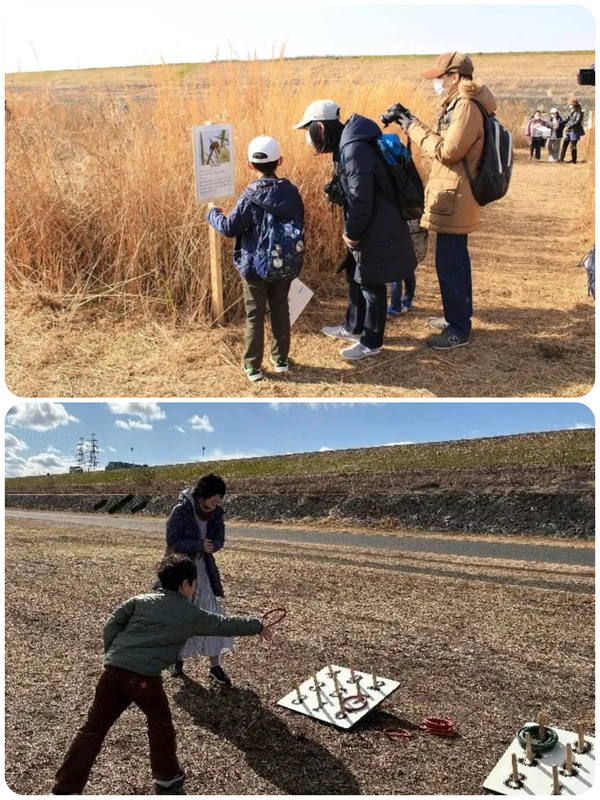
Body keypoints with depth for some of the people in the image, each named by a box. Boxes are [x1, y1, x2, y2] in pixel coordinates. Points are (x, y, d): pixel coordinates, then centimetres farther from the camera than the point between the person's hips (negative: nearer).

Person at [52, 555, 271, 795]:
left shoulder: (141, 600, 15)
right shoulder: (192, 615, 7)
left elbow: (112, 623, 10)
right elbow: (227, 624, 17)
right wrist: (259, 627, 30)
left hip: (113, 671, 4)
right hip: (145, 678, -4)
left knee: (93, 728, 11)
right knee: (161, 725, 19)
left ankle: (65, 788, 13)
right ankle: (167, 779, 33)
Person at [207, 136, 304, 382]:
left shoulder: (250, 197, -16)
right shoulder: (291, 192, -4)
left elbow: (230, 228, -12)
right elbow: (299, 225, 6)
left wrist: (213, 214, 7)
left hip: (255, 267, -3)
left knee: (255, 316, 6)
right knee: (280, 312, 16)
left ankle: (253, 366, 13)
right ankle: (281, 359, 26)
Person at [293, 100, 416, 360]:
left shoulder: (355, 150, -25)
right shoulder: (346, 144, 7)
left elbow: (361, 200, -25)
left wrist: (351, 234, -15)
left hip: (377, 231, -10)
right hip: (366, 228, 10)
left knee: (371, 285, 2)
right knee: (355, 277, 22)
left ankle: (372, 342, 17)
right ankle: (353, 327, 40)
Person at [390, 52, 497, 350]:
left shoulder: (467, 107, -17)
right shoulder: (459, 104, 15)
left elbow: (448, 151, -21)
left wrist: (415, 128, -16)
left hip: (454, 200, -11)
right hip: (455, 199, 11)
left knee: (448, 265, -7)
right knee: (456, 261, 19)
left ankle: (459, 330, 1)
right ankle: (458, 317, 32)